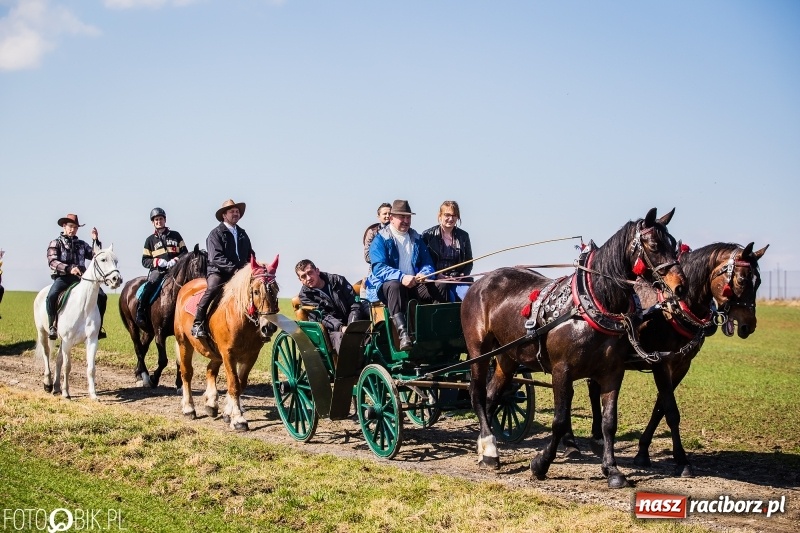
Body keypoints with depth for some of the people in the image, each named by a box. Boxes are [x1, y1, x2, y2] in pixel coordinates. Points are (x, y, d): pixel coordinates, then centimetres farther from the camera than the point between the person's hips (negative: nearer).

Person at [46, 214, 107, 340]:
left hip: (80, 278, 4)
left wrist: (96, 240, 2)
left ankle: (98, 326, -4)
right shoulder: (55, 243, 6)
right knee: (52, 296, -35)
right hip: (62, 278, -4)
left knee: (101, 296, -13)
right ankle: (52, 326, -20)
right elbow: (52, 262, -10)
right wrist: (69, 269, -26)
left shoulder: (81, 244, 19)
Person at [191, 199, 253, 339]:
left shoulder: (243, 234, 20)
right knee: (212, 289, -33)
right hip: (218, 271, -6)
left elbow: (250, 254, 24)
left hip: (240, 272, 6)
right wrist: (233, 268, -24)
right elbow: (216, 257, -12)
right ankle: (197, 324, -30)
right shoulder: (216, 234, 0)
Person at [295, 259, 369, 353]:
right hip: (334, 328, -3)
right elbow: (323, 316, -7)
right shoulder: (305, 295, 7)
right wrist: (341, 328, -26)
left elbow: (355, 303, 4)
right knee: (339, 337, -37)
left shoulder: (337, 280, 11)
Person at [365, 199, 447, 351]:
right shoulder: (380, 240, -2)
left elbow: (427, 264, 10)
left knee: (438, 286, -18)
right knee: (394, 285, -39)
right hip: (386, 286, -5)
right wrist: (401, 277, -33)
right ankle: (403, 335, -54)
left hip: (415, 285, 5)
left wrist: (423, 274, -16)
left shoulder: (417, 239, 15)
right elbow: (379, 267, -16)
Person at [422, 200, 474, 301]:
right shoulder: (428, 235, 5)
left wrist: (463, 275, -3)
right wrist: (437, 275, -11)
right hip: (436, 280, -3)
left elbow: (469, 262, 18)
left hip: (458, 280, 3)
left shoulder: (463, 236, 14)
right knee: (450, 298, -34)